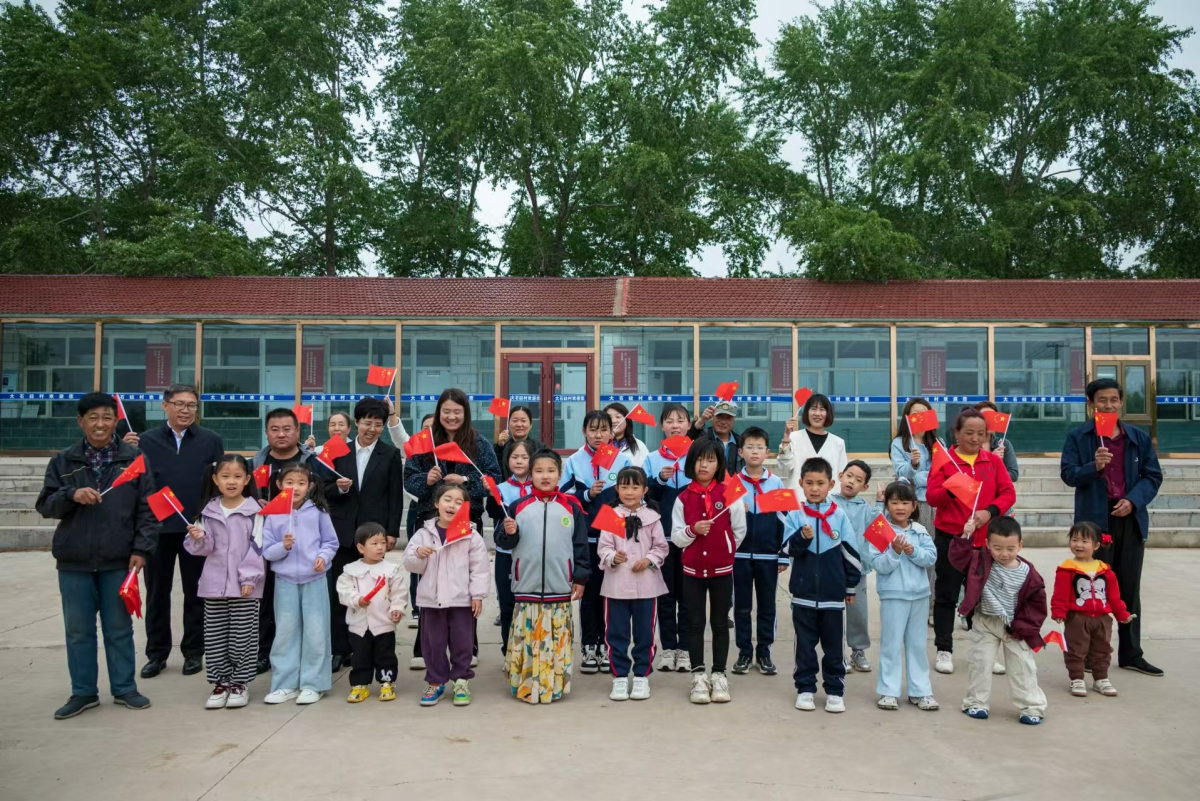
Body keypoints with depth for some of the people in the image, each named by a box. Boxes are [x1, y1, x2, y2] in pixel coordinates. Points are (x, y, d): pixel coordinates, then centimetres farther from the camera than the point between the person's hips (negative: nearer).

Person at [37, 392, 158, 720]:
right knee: (78, 630, 9)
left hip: (119, 560, -1)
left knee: (119, 628, 8)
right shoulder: (63, 461, 5)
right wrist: (71, 494, -17)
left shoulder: (134, 459, 0)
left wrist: (141, 549, -8)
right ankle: (83, 692, 22)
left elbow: (147, 509, -1)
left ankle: (124, 688, 20)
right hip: (74, 560, 2)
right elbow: (45, 505, 3)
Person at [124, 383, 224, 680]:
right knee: (157, 593, 10)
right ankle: (156, 653, 22)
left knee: (195, 593, 9)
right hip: (158, 527, 1)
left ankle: (194, 652, 20)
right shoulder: (147, 440, 3)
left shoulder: (211, 440, 1)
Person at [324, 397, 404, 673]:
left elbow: (396, 497, 0)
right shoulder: (340, 452, 8)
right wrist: (338, 487, -13)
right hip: (343, 531, 2)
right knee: (339, 591, 4)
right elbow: (327, 490, 9)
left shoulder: (391, 455, 1)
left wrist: (392, 532, -6)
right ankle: (340, 649, 12)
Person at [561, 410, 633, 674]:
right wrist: (588, 495, -14)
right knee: (589, 593, 6)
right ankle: (590, 647, 15)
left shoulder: (623, 460, 3)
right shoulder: (574, 461, 3)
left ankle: (608, 646, 16)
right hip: (586, 537, 0)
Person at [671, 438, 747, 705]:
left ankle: (719, 675, 17)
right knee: (695, 623, 6)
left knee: (720, 623, 8)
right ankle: (698, 676, 14)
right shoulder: (683, 497, -1)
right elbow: (676, 537, -2)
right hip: (692, 570, 1)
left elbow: (740, 531, 4)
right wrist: (692, 529, -20)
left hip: (722, 570, -1)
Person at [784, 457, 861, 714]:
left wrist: (851, 587, 9)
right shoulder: (795, 515, -2)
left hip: (833, 593, 0)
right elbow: (789, 548, -10)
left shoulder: (839, 516, 0)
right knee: (805, 644, 9)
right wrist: (803, 537, -29)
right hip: (803, 593, 0)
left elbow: (851, 554, 6)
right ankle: (805, 689, 19)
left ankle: (835, 691, 18)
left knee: (834, 645, 8)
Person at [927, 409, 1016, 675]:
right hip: (950, 537, -2)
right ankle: (944, 650, 12)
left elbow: (1008, 493, 1)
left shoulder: (993, 461, 5)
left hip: (985, 538, 2)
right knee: (946, 595, 5)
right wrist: (950, 490, -27)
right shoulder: (944, 460, -3)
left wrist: (990, 511, -15)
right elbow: (931, 497, -8)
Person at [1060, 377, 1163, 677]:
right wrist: (1094, 467, -27)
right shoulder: (1077, 437, -2)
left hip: (1131, 520, 3)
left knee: (1130, 589, 10)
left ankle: (1131, 654, 20)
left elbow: (1153, 476, 6)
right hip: (1095, 520, -3)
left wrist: (1133, 500, -10)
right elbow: (1068, 474, -9)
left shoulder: (1139, 437, 7)